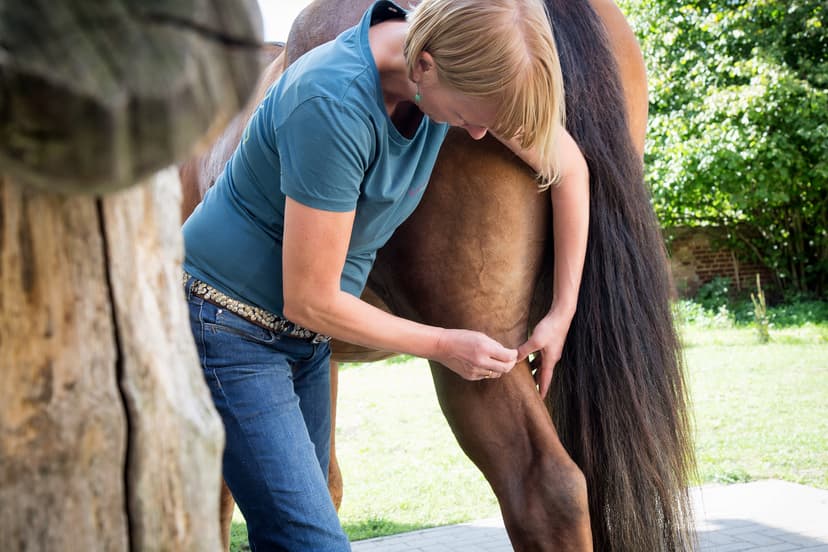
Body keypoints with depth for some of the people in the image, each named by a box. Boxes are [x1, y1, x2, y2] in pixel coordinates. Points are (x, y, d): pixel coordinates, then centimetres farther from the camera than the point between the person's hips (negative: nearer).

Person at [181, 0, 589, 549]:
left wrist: (562, 313, 4)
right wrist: (444, 346, -12)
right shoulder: (333, 104, -32)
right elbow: (310, 301, -24)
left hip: (305, 338, 7)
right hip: (229, 329, -7)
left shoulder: (465, 70, -11)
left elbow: (569, 170, 5)